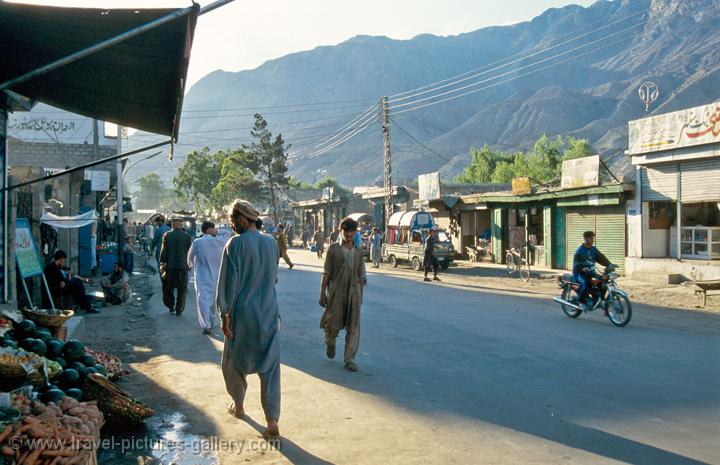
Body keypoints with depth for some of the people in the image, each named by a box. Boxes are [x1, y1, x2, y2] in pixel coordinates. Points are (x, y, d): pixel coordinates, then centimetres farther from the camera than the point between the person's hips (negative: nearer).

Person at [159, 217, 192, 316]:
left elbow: (163, 250, -3)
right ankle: (179, 309, 9)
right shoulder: (187, 236, -2)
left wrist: (162, 263, 2)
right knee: (182, 289, 10)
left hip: (169, 266, 0)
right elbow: (190, 251, -1)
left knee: (168, 287, 17)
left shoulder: (167, 235, -2)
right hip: (183, 266, 0)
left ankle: (171, 307, 19)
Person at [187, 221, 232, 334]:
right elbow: (229, 233, 11)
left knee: (203, 300, -3)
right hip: (216, 276, 3)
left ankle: (206, 326, -13)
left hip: (202, 278, -3)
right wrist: (217, 232, -2)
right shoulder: (219, 241, -8)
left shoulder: (197, 243, -12)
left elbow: (190, 257, 5)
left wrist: (191, 265, 26)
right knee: (212, 300, 19)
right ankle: (211, 322, 32)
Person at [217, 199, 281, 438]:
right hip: (269, 313, 4)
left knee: (234, 361, 19)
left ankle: (238, 405, 36)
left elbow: (229, 281, -12)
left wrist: (225, 314, -7)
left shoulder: (236, 243, -12)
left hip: (243, 313, -4)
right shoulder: (271, 242, 3)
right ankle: (272, 421, 0)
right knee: (270, 366, 5)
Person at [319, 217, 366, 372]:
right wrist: (322, 294, -5)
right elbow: (326, 273, -2)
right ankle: (330, 342, 38)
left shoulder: (358, 251, 8)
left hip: (353, 293, 3)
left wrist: (360, 295, 11)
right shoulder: (334, 248, -2)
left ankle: (350, 359, 7)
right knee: (334, 324, 4)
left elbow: (361, 275, 12)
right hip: (336, 292, -2)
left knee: (353, 327, -1)